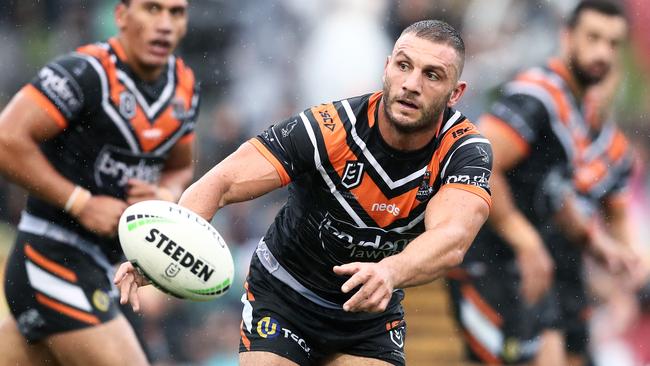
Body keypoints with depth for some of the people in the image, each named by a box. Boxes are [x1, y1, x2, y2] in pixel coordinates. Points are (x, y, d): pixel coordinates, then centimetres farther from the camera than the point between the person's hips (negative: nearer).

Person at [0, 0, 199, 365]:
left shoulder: (184, 86, 8)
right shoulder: (85, 72, -17)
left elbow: (180, 167, 23)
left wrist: (165, 195, -1)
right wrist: (82, 203, -21)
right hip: (54, 262, -8)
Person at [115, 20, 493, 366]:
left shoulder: (465, 150, -21)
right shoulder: (326, 128, -24)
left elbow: (451, 239, -40)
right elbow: (221, 183, -30)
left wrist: (390, 272, -63)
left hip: (372, 315, 2)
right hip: (282, 300, -2)